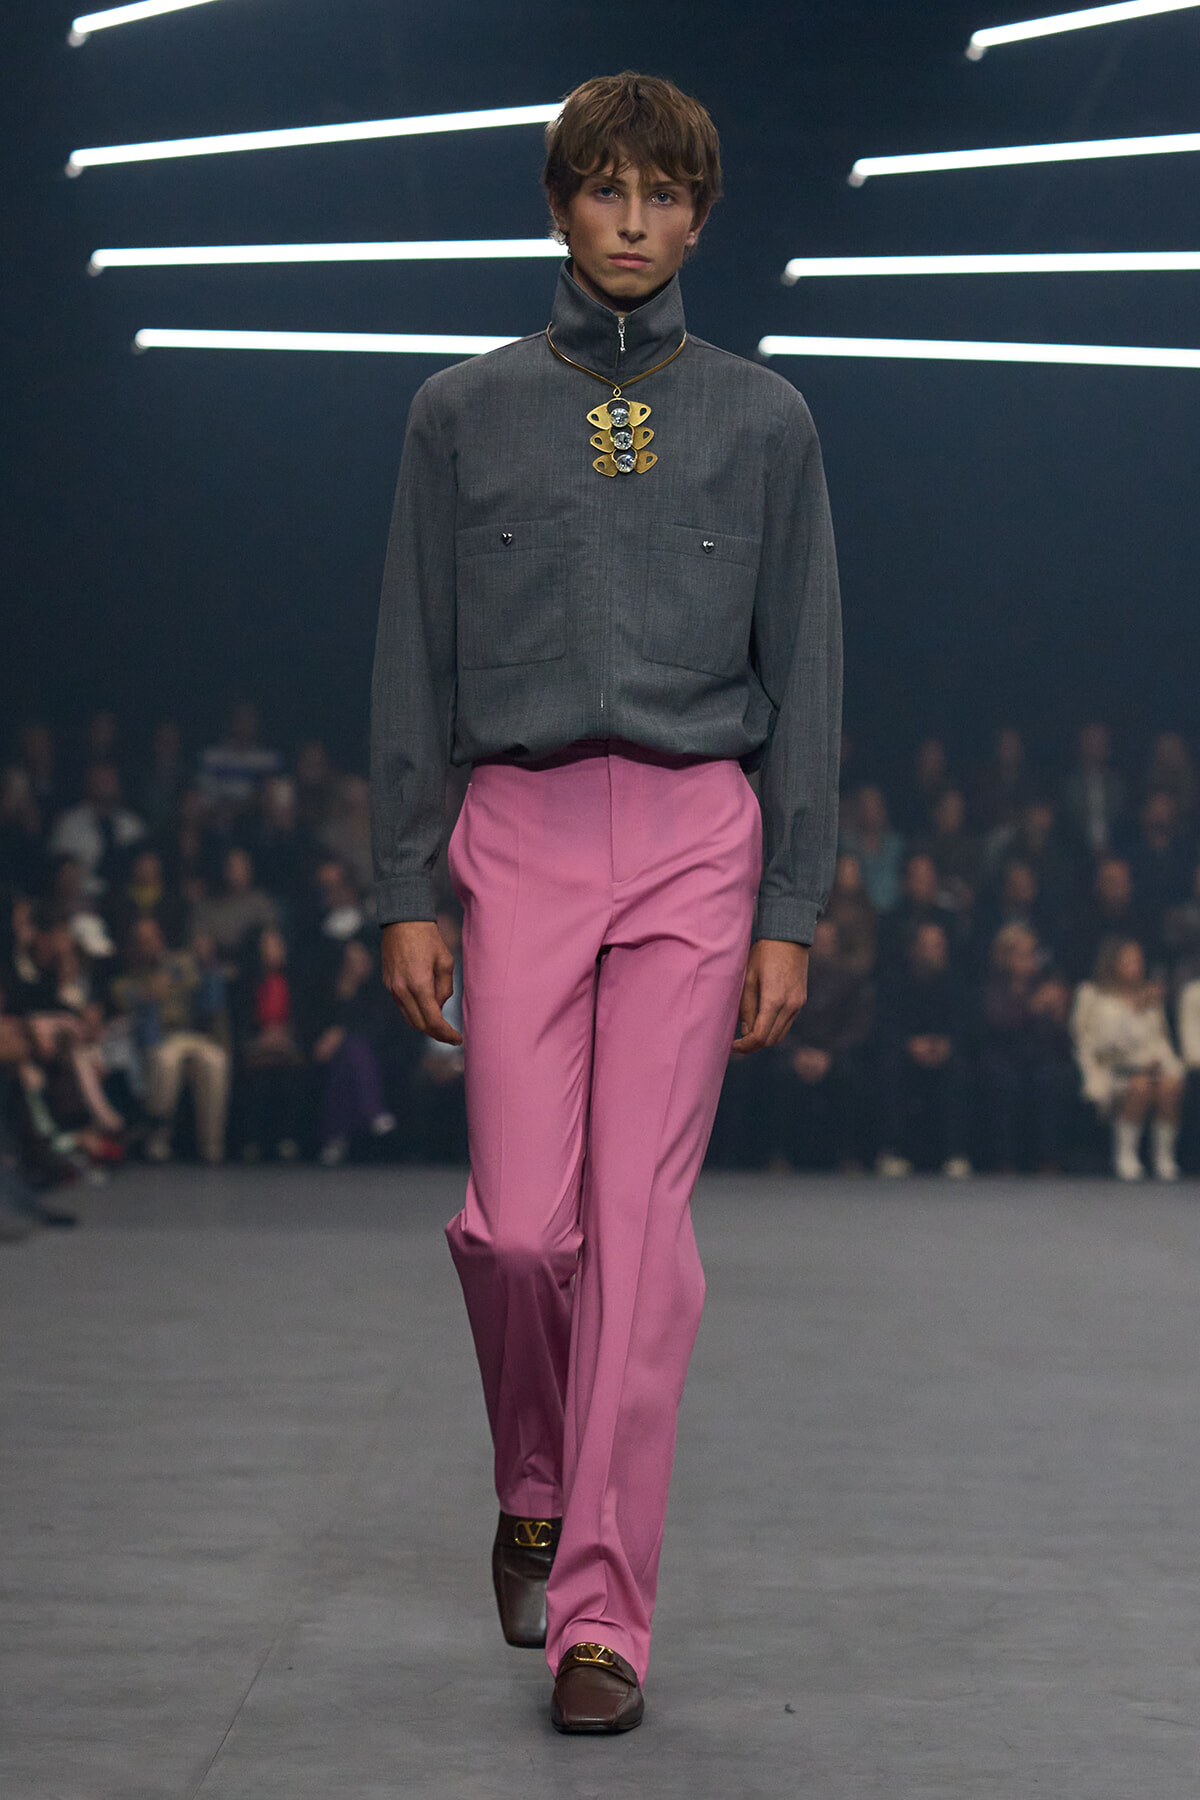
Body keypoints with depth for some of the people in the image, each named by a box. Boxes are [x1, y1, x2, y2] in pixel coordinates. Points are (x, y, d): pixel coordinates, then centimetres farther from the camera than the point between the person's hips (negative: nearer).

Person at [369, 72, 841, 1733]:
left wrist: (792, 912, -1)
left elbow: (805, 678, 6)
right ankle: (536, 1485, 24)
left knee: (641, 1221, -6)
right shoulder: (467, 414, 8)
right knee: (520, 1220, -6)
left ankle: (602, 1608, -1)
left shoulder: (762, 422, 8)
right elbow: (416, 668, 8)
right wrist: (407, 893, 1)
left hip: (699, 842, 0)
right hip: (523, 835, 1)